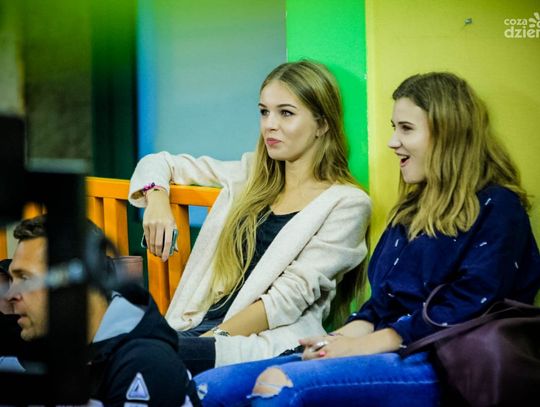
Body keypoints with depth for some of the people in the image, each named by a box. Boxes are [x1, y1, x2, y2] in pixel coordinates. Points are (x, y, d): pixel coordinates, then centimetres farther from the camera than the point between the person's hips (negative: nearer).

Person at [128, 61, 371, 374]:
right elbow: (160, 163, 30)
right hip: (198, 328, 5)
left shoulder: (347, 204, 2)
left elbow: (291, 296, -7)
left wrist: (213, 337, -15)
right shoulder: (251, 175, 20)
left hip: (268, 343, -5)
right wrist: (156, 199, 6)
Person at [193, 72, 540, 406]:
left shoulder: (496, 209, -2)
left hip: (437, 366, -8)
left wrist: (370, 343, -14)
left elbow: (469, 306, -14)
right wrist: (346, 336, 1)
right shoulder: (414, 208, 25)